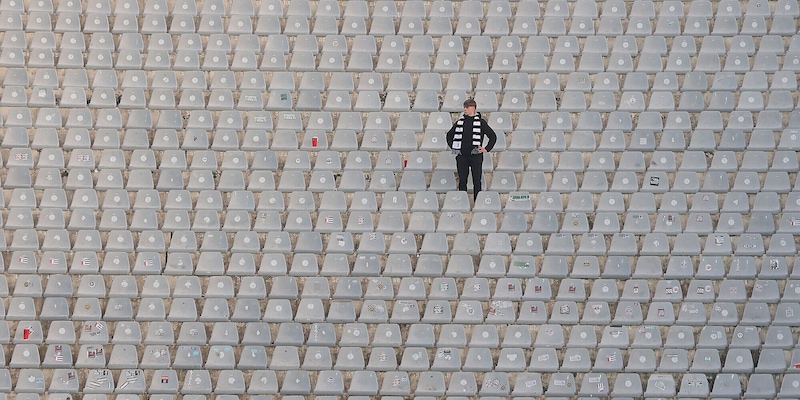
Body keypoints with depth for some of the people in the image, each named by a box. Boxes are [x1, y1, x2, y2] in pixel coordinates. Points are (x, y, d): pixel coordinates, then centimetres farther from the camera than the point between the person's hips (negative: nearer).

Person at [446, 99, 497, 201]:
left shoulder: (481, 122, 0)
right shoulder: (460, 122, 9)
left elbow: (493, 136, 5)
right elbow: (449, 135, 23)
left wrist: (486, 149, 0)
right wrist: (452, 146, 12)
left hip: (475, 155, -3)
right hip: (462, 156, 3)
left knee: (476, 181, 0)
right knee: (462, 181, 5)